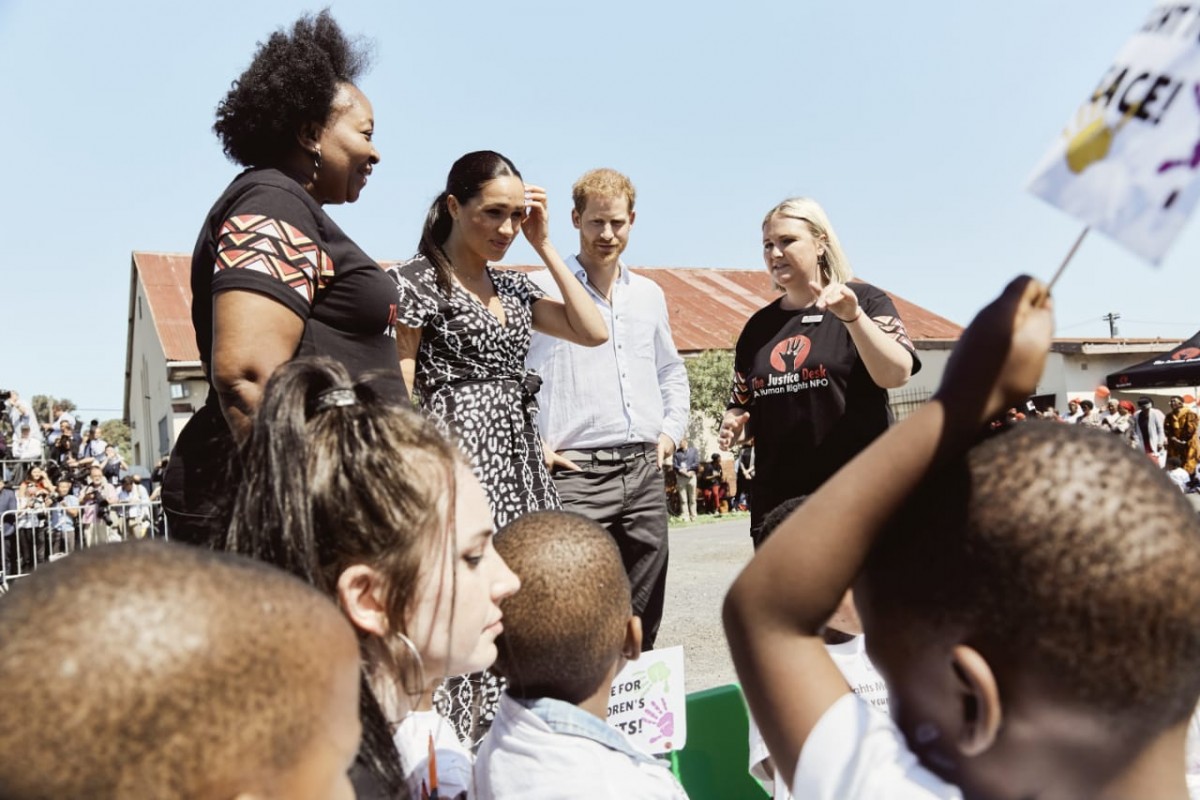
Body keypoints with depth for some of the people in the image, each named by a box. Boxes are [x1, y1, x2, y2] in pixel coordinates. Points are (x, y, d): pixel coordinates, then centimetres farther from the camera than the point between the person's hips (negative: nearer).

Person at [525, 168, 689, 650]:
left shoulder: (650, 295, 16)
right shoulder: (541, 291, -2)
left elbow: (672, 370, 28)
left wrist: (672, 430, 14)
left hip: (645, 471, 6)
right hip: (578, 473, -5)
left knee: (642, 625, 12)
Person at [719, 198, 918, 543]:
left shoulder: (864, 300, 1)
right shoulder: (758, 327, 13)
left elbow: (896, 374, -14)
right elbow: (744, 406, 21)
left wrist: (852, 316, -25)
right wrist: (732, 428, 0)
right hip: (777, 504, 5)